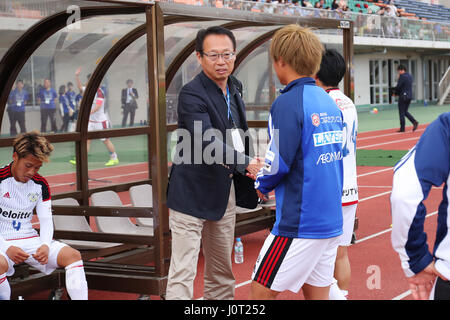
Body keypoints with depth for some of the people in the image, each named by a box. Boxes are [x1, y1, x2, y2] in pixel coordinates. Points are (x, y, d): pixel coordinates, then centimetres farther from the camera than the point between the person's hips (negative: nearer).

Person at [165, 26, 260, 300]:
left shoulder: (234, 88, 9)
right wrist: (246, 164, -35)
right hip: (193, 193, -8)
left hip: (225, 192, 8)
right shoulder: (192, 94, -18)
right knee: (183, 272, -9)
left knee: (222, 271, 18)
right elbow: (207, 143, -30)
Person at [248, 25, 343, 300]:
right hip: (332, 222, 7)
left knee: (261, 293, 4)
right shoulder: (330, 103, 9)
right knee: (316, 293, 14)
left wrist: (260, 184, 3)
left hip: (300, 225, -7)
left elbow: (278, 164, -18)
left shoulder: (288, 103, -14)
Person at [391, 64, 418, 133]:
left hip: (403, 96, -8)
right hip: (409, 96, 8)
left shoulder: (402, 76, -16)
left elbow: (398, 87, -16)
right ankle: (414, 122, 1)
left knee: (401, 113, 0)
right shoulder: (410, 76, 11)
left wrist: (394, 90, 5)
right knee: (405, 111, 19)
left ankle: (402, 128, 3)